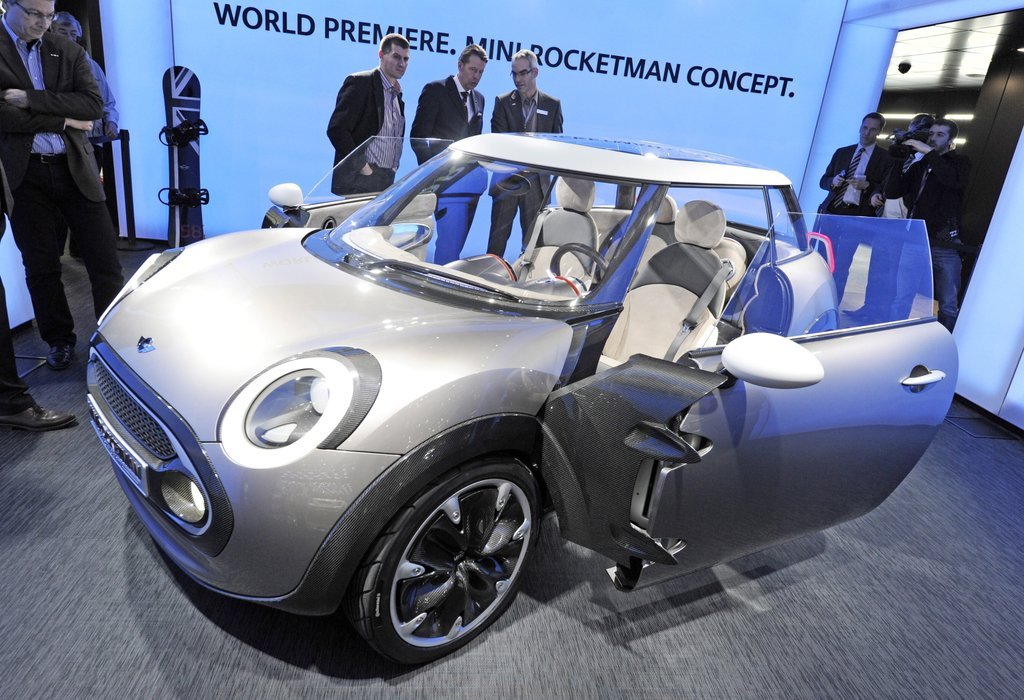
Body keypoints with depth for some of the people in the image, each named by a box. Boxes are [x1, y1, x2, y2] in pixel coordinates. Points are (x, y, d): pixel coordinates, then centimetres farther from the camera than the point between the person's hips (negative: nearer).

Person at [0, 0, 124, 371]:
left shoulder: (69, 52, 8)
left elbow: (94, 105, -5)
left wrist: (31, 99, -13)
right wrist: (63, 120, -11)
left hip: (75, 170, 2)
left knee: (105, 260, 0)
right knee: (41, 267, 8)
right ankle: (59, 340, 24)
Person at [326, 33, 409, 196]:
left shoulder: (397, 94, 18)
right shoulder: (359, 82, -5)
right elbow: (336, 129, -13)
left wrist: (393, 166, 8)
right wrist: (362, 167, -15)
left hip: (386, 182, 7)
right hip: (358, 181, -7)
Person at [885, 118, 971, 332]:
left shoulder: (959, 162, 6)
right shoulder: (919, 166, 16)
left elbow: (955, 181, -17)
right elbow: (892, 192, 7)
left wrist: (929, 152, -15)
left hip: (944, 245, -3)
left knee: (948, 304, -1)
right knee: (901, 299, 0)